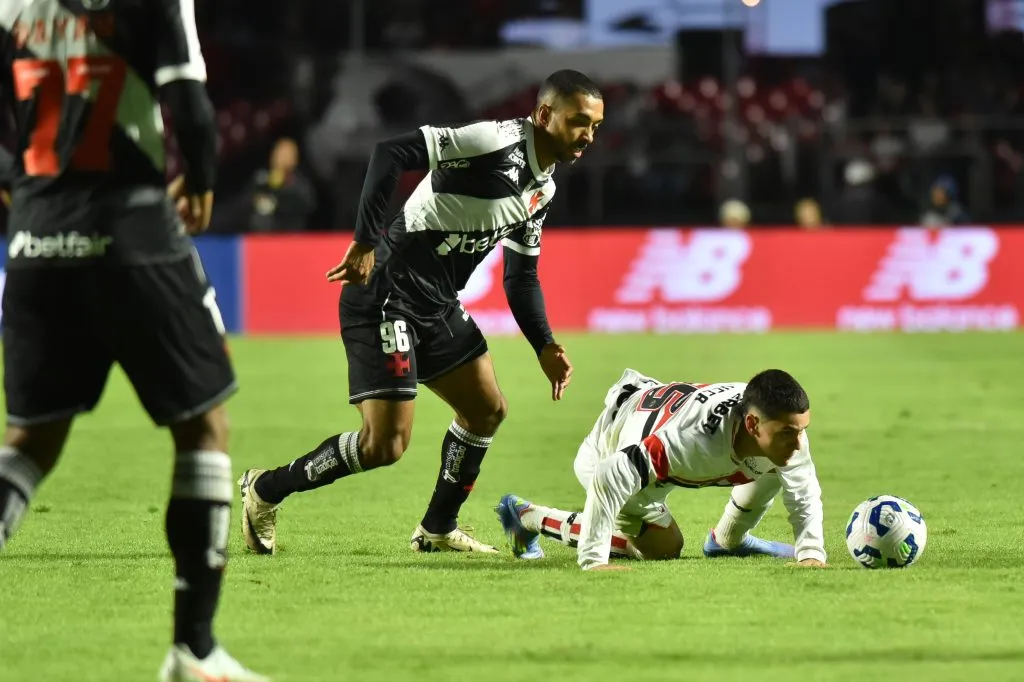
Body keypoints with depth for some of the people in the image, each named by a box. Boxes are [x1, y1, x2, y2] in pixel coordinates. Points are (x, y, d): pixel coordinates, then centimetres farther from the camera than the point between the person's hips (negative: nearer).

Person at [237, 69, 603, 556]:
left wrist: (545, 348, 12)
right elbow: (390, 154, -26)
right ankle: (266, 489, 7)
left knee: (487, 410, 15)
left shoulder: (542, 188, 11)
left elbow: (521, 276, 22)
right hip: (387, 299, -10)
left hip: (438, 306, 10)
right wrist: (366, 243, -29)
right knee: (385, 444, -11)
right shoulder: (495, 142, -18)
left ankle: (437, 530, 31)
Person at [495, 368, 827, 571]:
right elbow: (607, 481, -48)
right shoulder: (693, 437, -49)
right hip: (610, 455, -6)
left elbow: (805, 494, -14)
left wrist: (811, 554, -29)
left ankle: (727, 540, 19)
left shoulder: (785, 430, -29)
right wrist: (592, 561, -45)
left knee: (773, 466, -7)